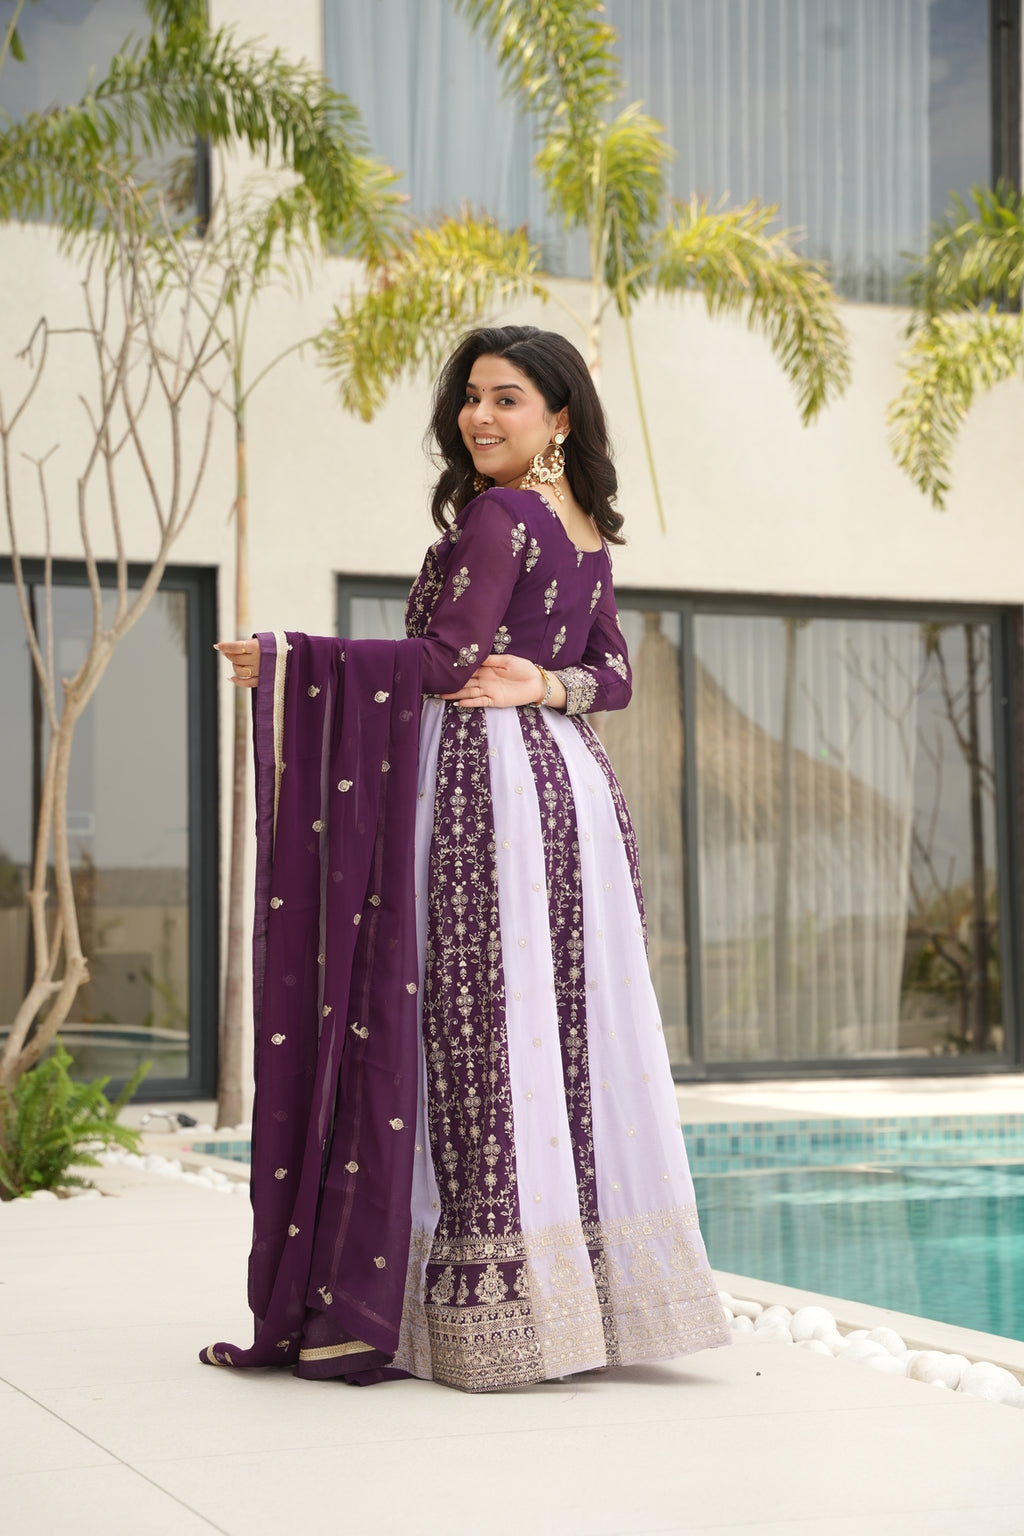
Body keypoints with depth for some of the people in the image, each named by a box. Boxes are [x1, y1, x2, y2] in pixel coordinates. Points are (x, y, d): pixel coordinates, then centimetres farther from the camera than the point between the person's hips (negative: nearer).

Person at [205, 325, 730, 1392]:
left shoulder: (497, 516, -8)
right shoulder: (585, 531, 17)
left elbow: (447, 661, -15)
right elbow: (614, 676, 16)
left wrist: (287, 660, -11)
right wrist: (543, 684, -3)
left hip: (486, 784, -9)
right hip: (569, 785, 9)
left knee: (477, 1036, -6)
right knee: (573, 1031, 8)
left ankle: (496, 1309, -4)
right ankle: (601, 1292, 10)